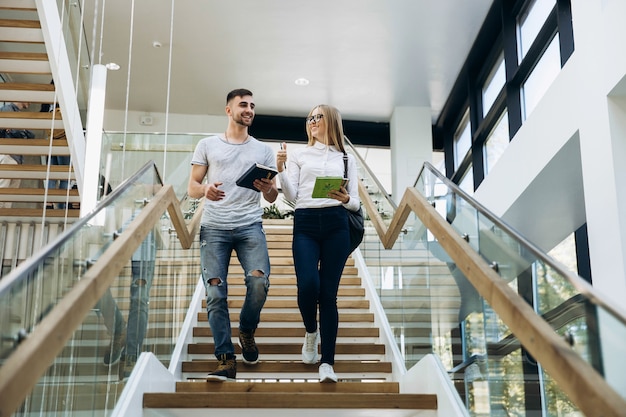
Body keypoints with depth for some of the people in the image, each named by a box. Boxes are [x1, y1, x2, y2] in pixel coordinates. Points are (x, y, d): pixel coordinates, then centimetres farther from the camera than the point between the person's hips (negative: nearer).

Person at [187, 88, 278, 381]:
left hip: (250, 227, 1)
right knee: (215, 292, -9)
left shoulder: (263, 150, 16)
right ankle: (226, 359, -3)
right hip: (214, 227, 0)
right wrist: (205, 190, -15)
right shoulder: (207, 145, 12)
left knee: (259, 280, -20)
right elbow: (191, 187, 8)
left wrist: (268, 189, -11)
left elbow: (272, 198, 13)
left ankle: (247, 332, 9)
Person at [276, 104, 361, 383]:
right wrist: (281, 169, -9)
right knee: (308, 286, -17)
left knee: (328, 293, -4)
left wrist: (346, 199, -12)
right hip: (305, 224, 0)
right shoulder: (299, 155, 14)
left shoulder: (346, 159, 15)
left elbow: (356, 203, 10)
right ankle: (311, 332, 16)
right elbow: (292, 196, 5)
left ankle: (327, 362, -2)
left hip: (336, 226, 0)